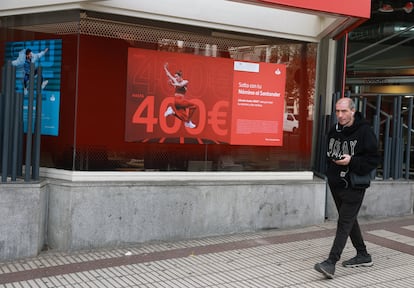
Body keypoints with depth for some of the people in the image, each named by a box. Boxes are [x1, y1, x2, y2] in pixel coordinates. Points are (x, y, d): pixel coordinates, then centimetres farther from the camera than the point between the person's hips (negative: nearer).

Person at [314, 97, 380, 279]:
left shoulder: (364, 131, -12)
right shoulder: (334, 131, 8)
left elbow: (374, 159, -12)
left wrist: (351, 161, -24)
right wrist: (333, 160, 3)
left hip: (353, 186, -8)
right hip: (335, 184, 8)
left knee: (344, 223, -10)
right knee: (349, 221, 17)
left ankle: (331, 263, -13)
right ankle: (363, 256, 32)